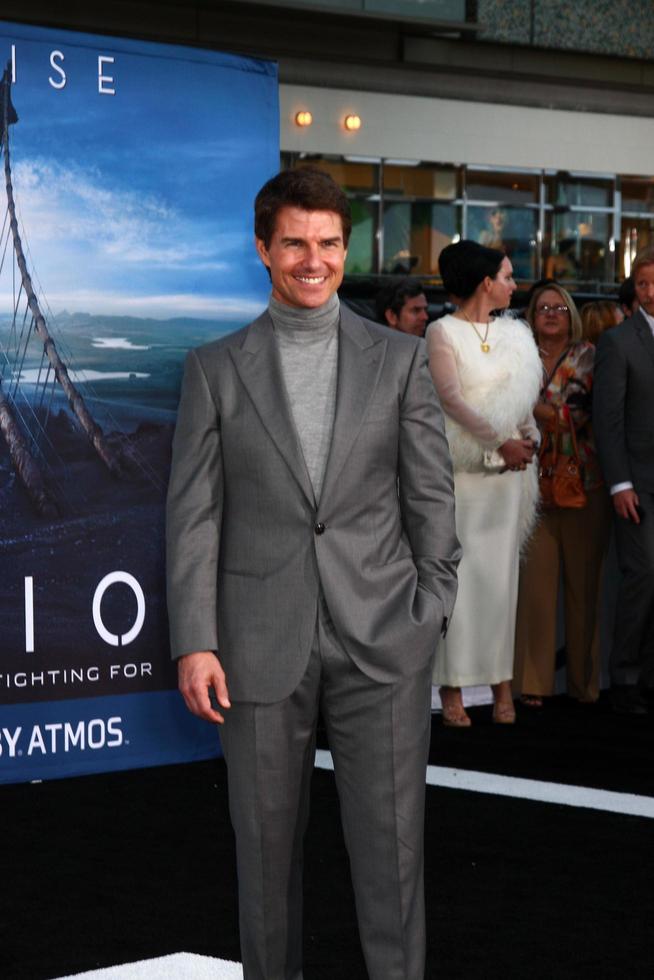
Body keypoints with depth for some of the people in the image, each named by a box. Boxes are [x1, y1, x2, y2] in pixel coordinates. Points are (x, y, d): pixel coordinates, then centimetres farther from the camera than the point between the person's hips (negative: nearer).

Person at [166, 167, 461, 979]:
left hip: (382, 641, 0)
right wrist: (194, 643, -6)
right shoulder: (215, 369, 4)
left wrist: (431, 616, 0)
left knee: (392, 845, 2)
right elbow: (193, 513, 1)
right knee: (265, 842, 10)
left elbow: (430, 498, 6)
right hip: (261, 644, 0)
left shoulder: (399, 359, 6)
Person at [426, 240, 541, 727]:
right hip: (460, 465, -5)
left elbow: (526, 394, 10)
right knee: (456, 575, -4)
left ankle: (502, 686, 6)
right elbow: (451, 398, -11)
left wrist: (526, 440, -8)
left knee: (501, 575, 4)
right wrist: (500, 442, -18)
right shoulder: (443, 332, -2)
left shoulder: (514, 334, 14)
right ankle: (452, 691, -1)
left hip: (508, 468, 5)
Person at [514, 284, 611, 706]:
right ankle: (534, 681, 1)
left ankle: (584, 679, 10)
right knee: (536, 579, -5)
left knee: (584, 580, 2)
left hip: (584, 480, -1)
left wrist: (544, 411, -10)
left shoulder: (589, 356, 7)